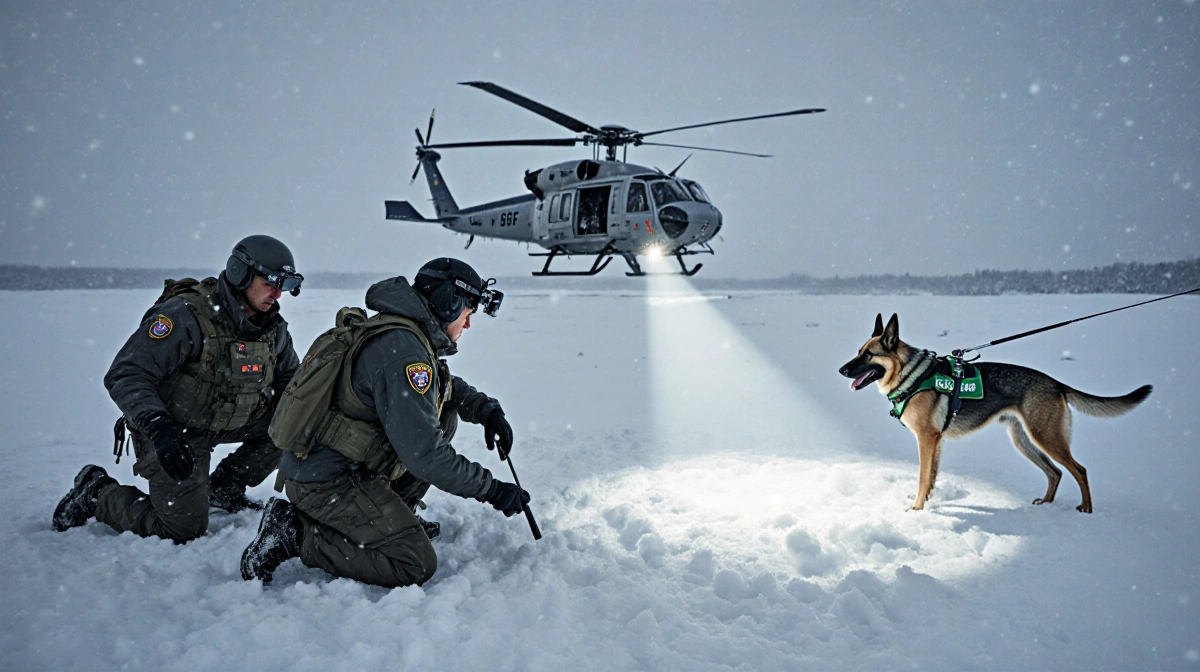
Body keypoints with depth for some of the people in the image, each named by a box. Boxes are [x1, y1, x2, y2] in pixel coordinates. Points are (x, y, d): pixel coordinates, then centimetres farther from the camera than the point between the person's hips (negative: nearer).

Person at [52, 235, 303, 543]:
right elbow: (125, 375, -26)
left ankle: (225, 487, 10)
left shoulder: (273, 327, -4)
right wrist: (157, 426, -39)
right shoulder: (186, 315, -25)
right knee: (183, 529, -5)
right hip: (170, 432, -7)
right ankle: (96, 492, 18)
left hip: (224, 424, 7)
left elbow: (291, 380, 8)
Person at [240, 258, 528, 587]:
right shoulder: (402, 349, -23)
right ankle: (296, 533, -5)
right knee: (417, 565, -10)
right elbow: (423, 452, -27)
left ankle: (389, 513, 14)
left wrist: (487, 409, 8)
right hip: (326, 482, -10)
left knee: (443, 419, 11)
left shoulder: (408, 333, 9)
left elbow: (448, 387, 27)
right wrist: (491, 489, -18)